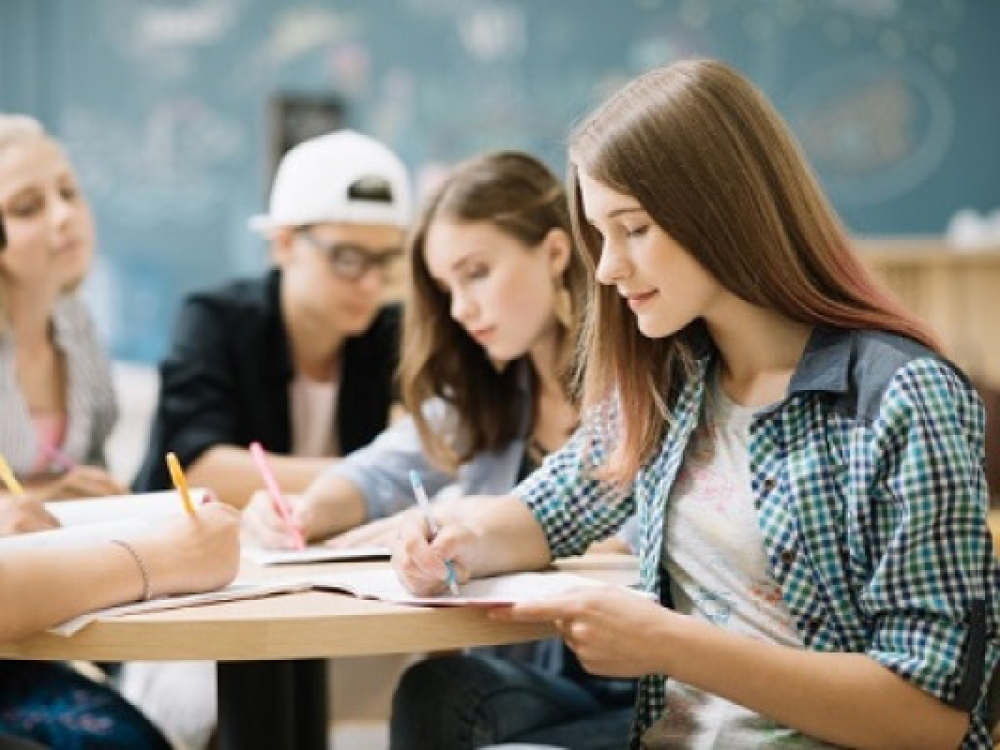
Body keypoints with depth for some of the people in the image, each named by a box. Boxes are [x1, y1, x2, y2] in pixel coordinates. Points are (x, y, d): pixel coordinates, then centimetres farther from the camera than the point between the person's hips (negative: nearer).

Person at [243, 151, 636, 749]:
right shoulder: (490, 385, 15)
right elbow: (389, 469, 17)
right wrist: (306, 511, -5)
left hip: (655, 683, -6)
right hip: (532, 672, 6)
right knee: (431, 694, -22)